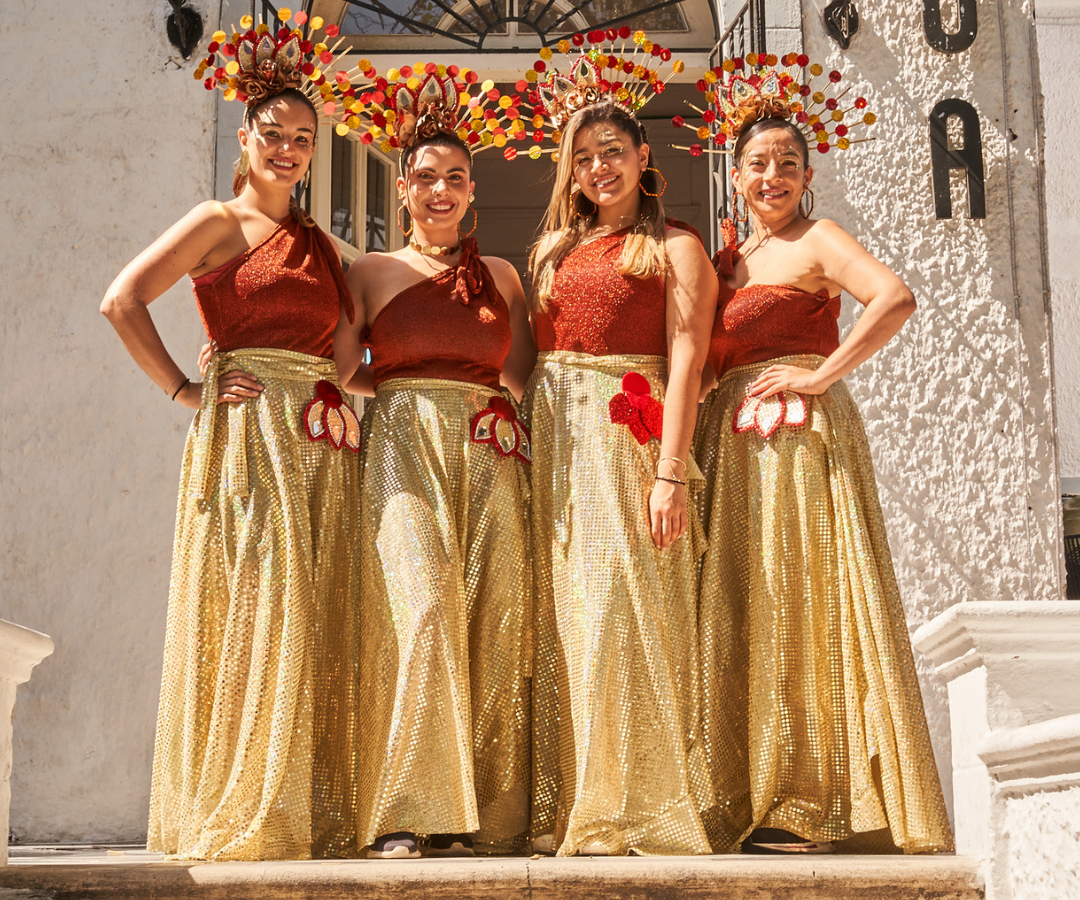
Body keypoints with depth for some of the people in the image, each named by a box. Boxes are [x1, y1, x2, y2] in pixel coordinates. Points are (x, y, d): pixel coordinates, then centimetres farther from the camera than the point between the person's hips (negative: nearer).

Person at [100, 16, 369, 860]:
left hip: (318, 443, 6)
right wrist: (185, 390, -8)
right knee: (254, 612, -8)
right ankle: (239, 813, -1)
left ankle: (311, 814, 10)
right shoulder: (221, 222, 2)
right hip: (247, 438, -6)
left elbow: (347, 335, 23)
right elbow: (122, 301, -8)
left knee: (317, 621, 4)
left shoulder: (318, 242, 21)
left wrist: (338, 395, 4)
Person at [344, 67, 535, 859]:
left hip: (489, 453, 3)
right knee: (419, 602, -19)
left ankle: (481, 810, -3)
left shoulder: (502, 276, 19)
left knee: (494, 612, -8)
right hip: (403, 447, -2)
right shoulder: (372, 272, 13)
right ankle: (407, 814, -16)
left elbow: (527, 377, 18)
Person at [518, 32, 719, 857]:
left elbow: (685, 364, -7)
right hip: (552, 442, 5)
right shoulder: (554, 249, 20)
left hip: (626, 439, -5)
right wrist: (526, 450, 6)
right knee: (562, 615, 3)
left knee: (620, 609, -11)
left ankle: (632, 806, -6)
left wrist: (670, 473, -17)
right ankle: (570, 805, 8)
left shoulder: (676, 249, 4)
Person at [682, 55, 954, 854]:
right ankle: (759, 803, 10)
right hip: (735, 446, 7)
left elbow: (896, 297, -18)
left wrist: (824, 374, -17)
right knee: (746, 614, 6)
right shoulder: (729, 258, 20)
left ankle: (813, 804, -4)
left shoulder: (816, 241, -1)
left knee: (801, 601, -7)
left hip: (802, 438, -7)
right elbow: (703, 357, 23)